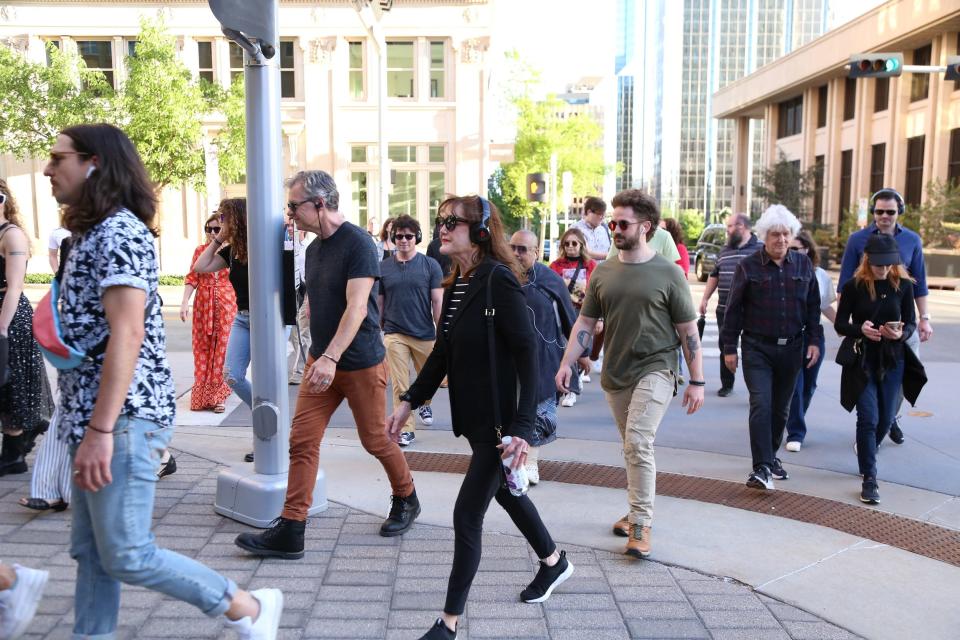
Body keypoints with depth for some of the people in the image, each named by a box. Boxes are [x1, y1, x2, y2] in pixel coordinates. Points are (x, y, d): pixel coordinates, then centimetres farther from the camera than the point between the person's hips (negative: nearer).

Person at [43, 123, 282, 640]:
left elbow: (127, 334, -23)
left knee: (127, 555, -3)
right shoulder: (94, 233, 17)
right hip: (93, 420, 10)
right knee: (91, 552, 13)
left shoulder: (119, 232, -14)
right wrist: (87, 426, 19)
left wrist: (100, 430, -25)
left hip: (121, 420, -10)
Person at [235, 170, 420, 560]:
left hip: (361, 363, -7)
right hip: (321, 361, 7)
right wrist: (318, 355, 16)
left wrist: (331, 357, -31)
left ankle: (406, 500, 33)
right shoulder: (314, 248, 10)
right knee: (302, 441, 0)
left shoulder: (357, 243, -15)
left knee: (374, 441, 7)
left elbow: (357, 307, -23)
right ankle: (290, 531, 4)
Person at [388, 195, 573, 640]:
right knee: (505, 492, 25)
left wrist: (523, 427, -26)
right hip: (474, 416, 9)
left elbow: (527, 354, -22)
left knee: (467, 513, -3)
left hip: (500, 420, -9)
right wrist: (409, 402, 9)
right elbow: (442, 352, 13)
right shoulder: (456, 284, 6)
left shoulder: (498, 281, -19)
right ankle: (554, 562, 49)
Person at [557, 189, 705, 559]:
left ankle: (641, 524, -6)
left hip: (655, 370, -4)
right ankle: (638, 511, 30)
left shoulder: (668, 273, -5)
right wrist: (566, 363, -1)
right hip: (615, 374, 5)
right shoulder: (603, 272, 6)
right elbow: (585, 322, 9)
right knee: (632, 448, 14)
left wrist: (696, 381, -4)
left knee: (638, 443, -16)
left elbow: (688, 331, -2)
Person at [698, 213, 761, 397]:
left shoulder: (761, 249, -6)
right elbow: (714, 276, 21)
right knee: (725, 347, 12)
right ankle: (726, 385, 25)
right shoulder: (725, 251, 14)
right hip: (725, 310, 6)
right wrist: (705, 299, 17)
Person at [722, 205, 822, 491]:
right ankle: (762, 468, -13)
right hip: (757, 348, -4)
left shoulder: (803, 264, 7)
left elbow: (813, 306, 13)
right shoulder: (749, 266, -4)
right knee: (761, 405, -13)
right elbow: (733, 309, -2)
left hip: (791, 348, 4)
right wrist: (729, 348, -3)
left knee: (781, 408, 13)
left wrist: (814, 340, 6)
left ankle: (771, 455, 30)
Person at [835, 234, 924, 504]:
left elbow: (911, 322, 4)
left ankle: (866, 451, 44)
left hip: (892, 360, 3)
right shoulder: (854, 286, -8)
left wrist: (901, 334, -19)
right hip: (862, 359, -3)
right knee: (868, 418, -8)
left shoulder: (903, 285, -2)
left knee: (886, 418, 13)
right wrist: (861, 329, -24)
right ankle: (869, 479, -1)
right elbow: (840, 324, -4)